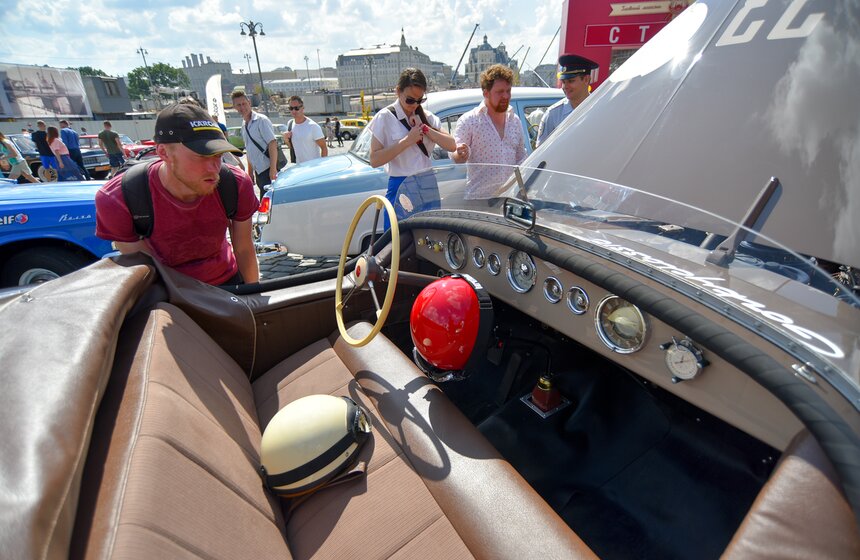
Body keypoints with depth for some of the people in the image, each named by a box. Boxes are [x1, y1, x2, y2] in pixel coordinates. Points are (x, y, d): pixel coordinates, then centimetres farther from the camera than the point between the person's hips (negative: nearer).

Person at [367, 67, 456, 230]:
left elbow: (452, 146, 1)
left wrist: (425, 128, -9)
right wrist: (408, 140, -16)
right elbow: (374, 160, -13)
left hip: (429, 186, 5)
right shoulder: (385, 117, -5)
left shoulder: (427, 117, 10)